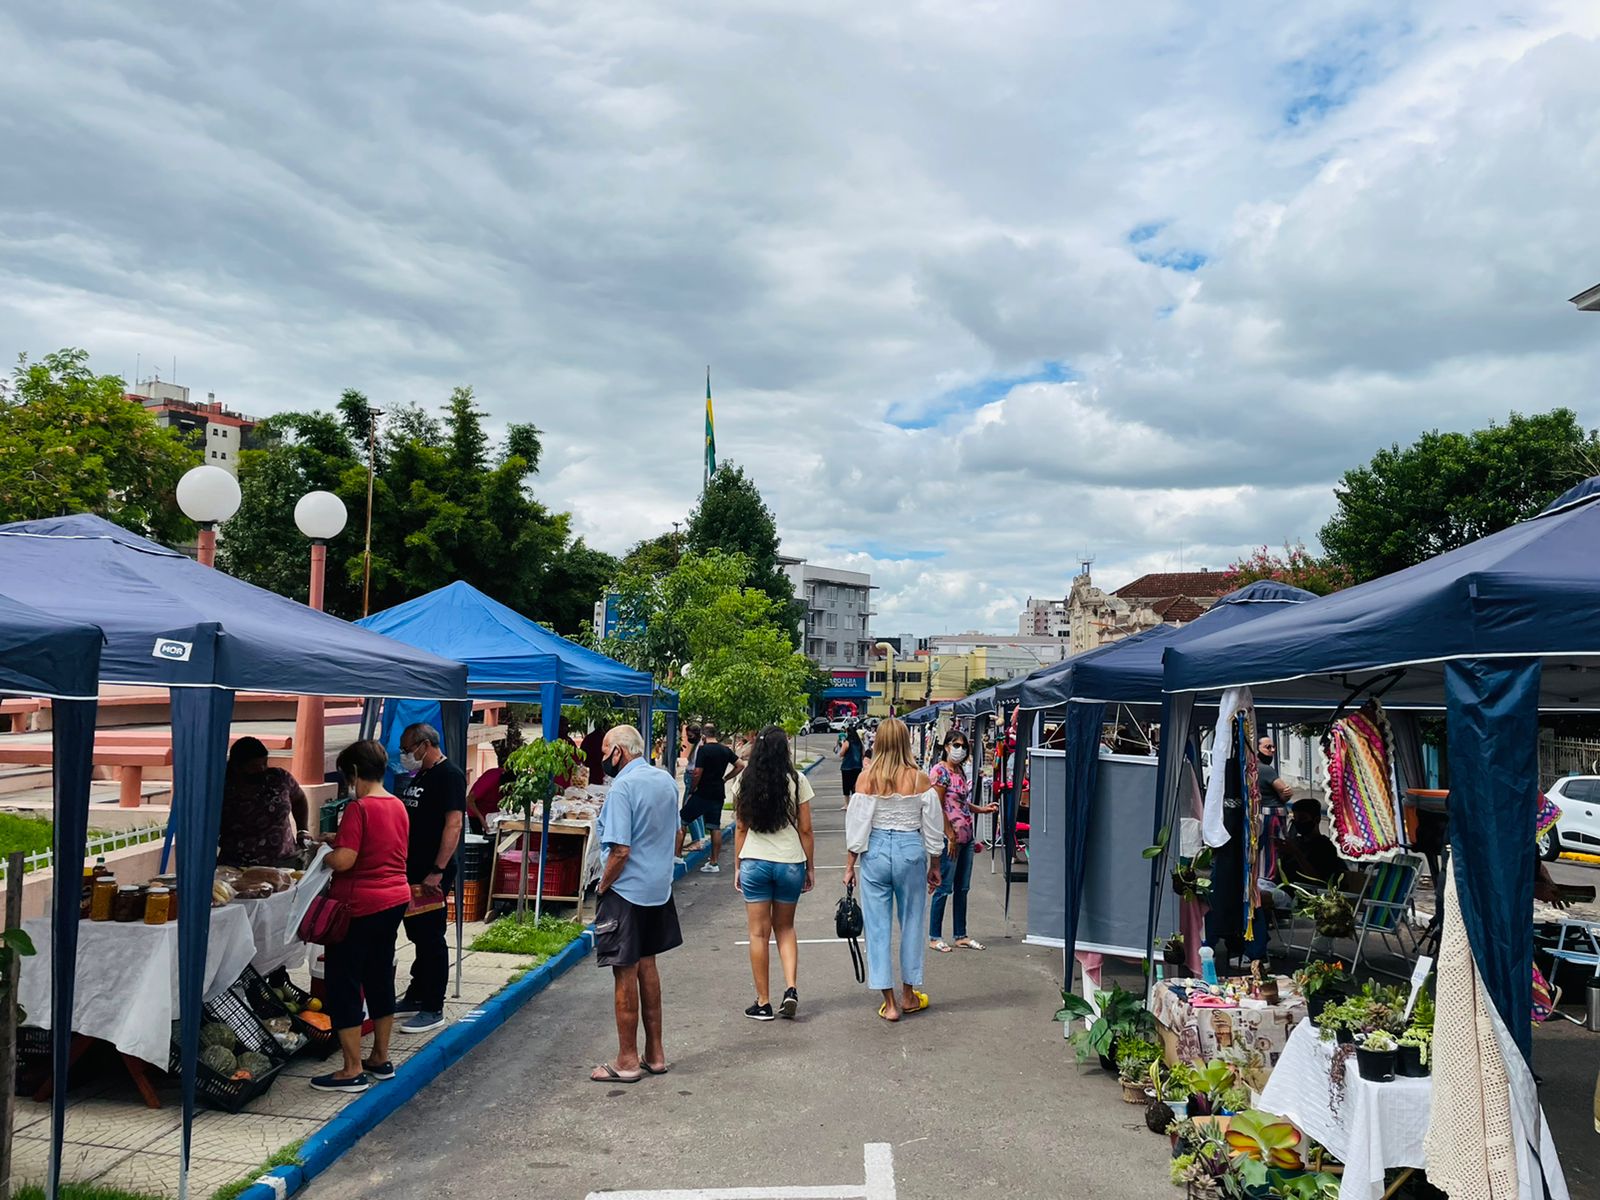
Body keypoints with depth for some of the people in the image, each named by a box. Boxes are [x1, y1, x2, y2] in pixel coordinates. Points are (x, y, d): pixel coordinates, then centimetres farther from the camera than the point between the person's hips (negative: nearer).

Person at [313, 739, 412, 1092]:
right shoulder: (398, 806, 8)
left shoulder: (358, 808, -17)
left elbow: (344, 860, -24)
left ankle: (353, 1070, 6)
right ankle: (380, 1059, 25)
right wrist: (339, 839, 17)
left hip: (360, 906, -8)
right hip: (396, 900, 8)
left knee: (343, 981, 2)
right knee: (380, 977, 17)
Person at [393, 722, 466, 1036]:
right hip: (413, 870, 9)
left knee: (431, 939, -2)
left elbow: (453, 825, -22)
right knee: (418, 936, 17)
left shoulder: (449, 775, -14)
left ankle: (433, 1010, 6)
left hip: (432, 874, -9)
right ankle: (415, 997, 29)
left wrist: (437, 871, -25)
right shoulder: (418, 777, 16)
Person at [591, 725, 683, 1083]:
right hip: (660, 888, 8)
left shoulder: (623, 787, -19)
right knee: (647, 966, 18)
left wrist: (602, 886, -10)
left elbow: (621, 850, -23)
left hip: (626, 892, -8)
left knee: (625, 973, 3)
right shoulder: (667, 780, 6)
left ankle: (627, 1061, 13)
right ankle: (655, 1053, 25)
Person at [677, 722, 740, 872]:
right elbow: (740, 765, 12)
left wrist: (692, 790, -4)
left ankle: (677, 855, 4)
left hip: (702, 793, -6)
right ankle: (714, 863, 10)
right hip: (718, 794, 6)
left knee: (682, 821, 5)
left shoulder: (703, 749, -13)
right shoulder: (725, 750, 7)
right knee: (715, 827, 8)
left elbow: (697, 773, -17)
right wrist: (724, 778, 12)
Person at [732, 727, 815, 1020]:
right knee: (785, 928, 18)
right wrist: (810, 867, 8)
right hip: (790, 863, 0)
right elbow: (805, 829, -2)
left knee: (759, 933, 8)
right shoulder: (797, 781, -5)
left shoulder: (744, 782, -1)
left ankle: (763, 1003, 13)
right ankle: (791, 988, 2)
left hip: (754, 862, 0)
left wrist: (737, 866, 11)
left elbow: (740, 828, 2)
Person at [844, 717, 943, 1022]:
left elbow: (856, 826, -3)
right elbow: (933, 827, 1)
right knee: (912, 922, 15)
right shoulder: (920, 779, -5)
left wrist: (849, 866, 6)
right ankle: (909, 996, 27)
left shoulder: (867, 779, -6)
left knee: (878, 926, 8)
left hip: (875, 851, 0)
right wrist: (935, 866, 13)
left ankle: (889, 1003, 11)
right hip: (911, 851, 0)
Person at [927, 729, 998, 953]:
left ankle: (961, 935, 22)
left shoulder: (962, 770, 13)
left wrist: (983, 809, 10)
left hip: (966, 836, 8)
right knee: (944, 888, -2)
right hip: (949, 837, -8)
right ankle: (935, 937, 8)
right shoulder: (940, 771, -13)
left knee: (962, 888, 13)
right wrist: (951, 836, -17)